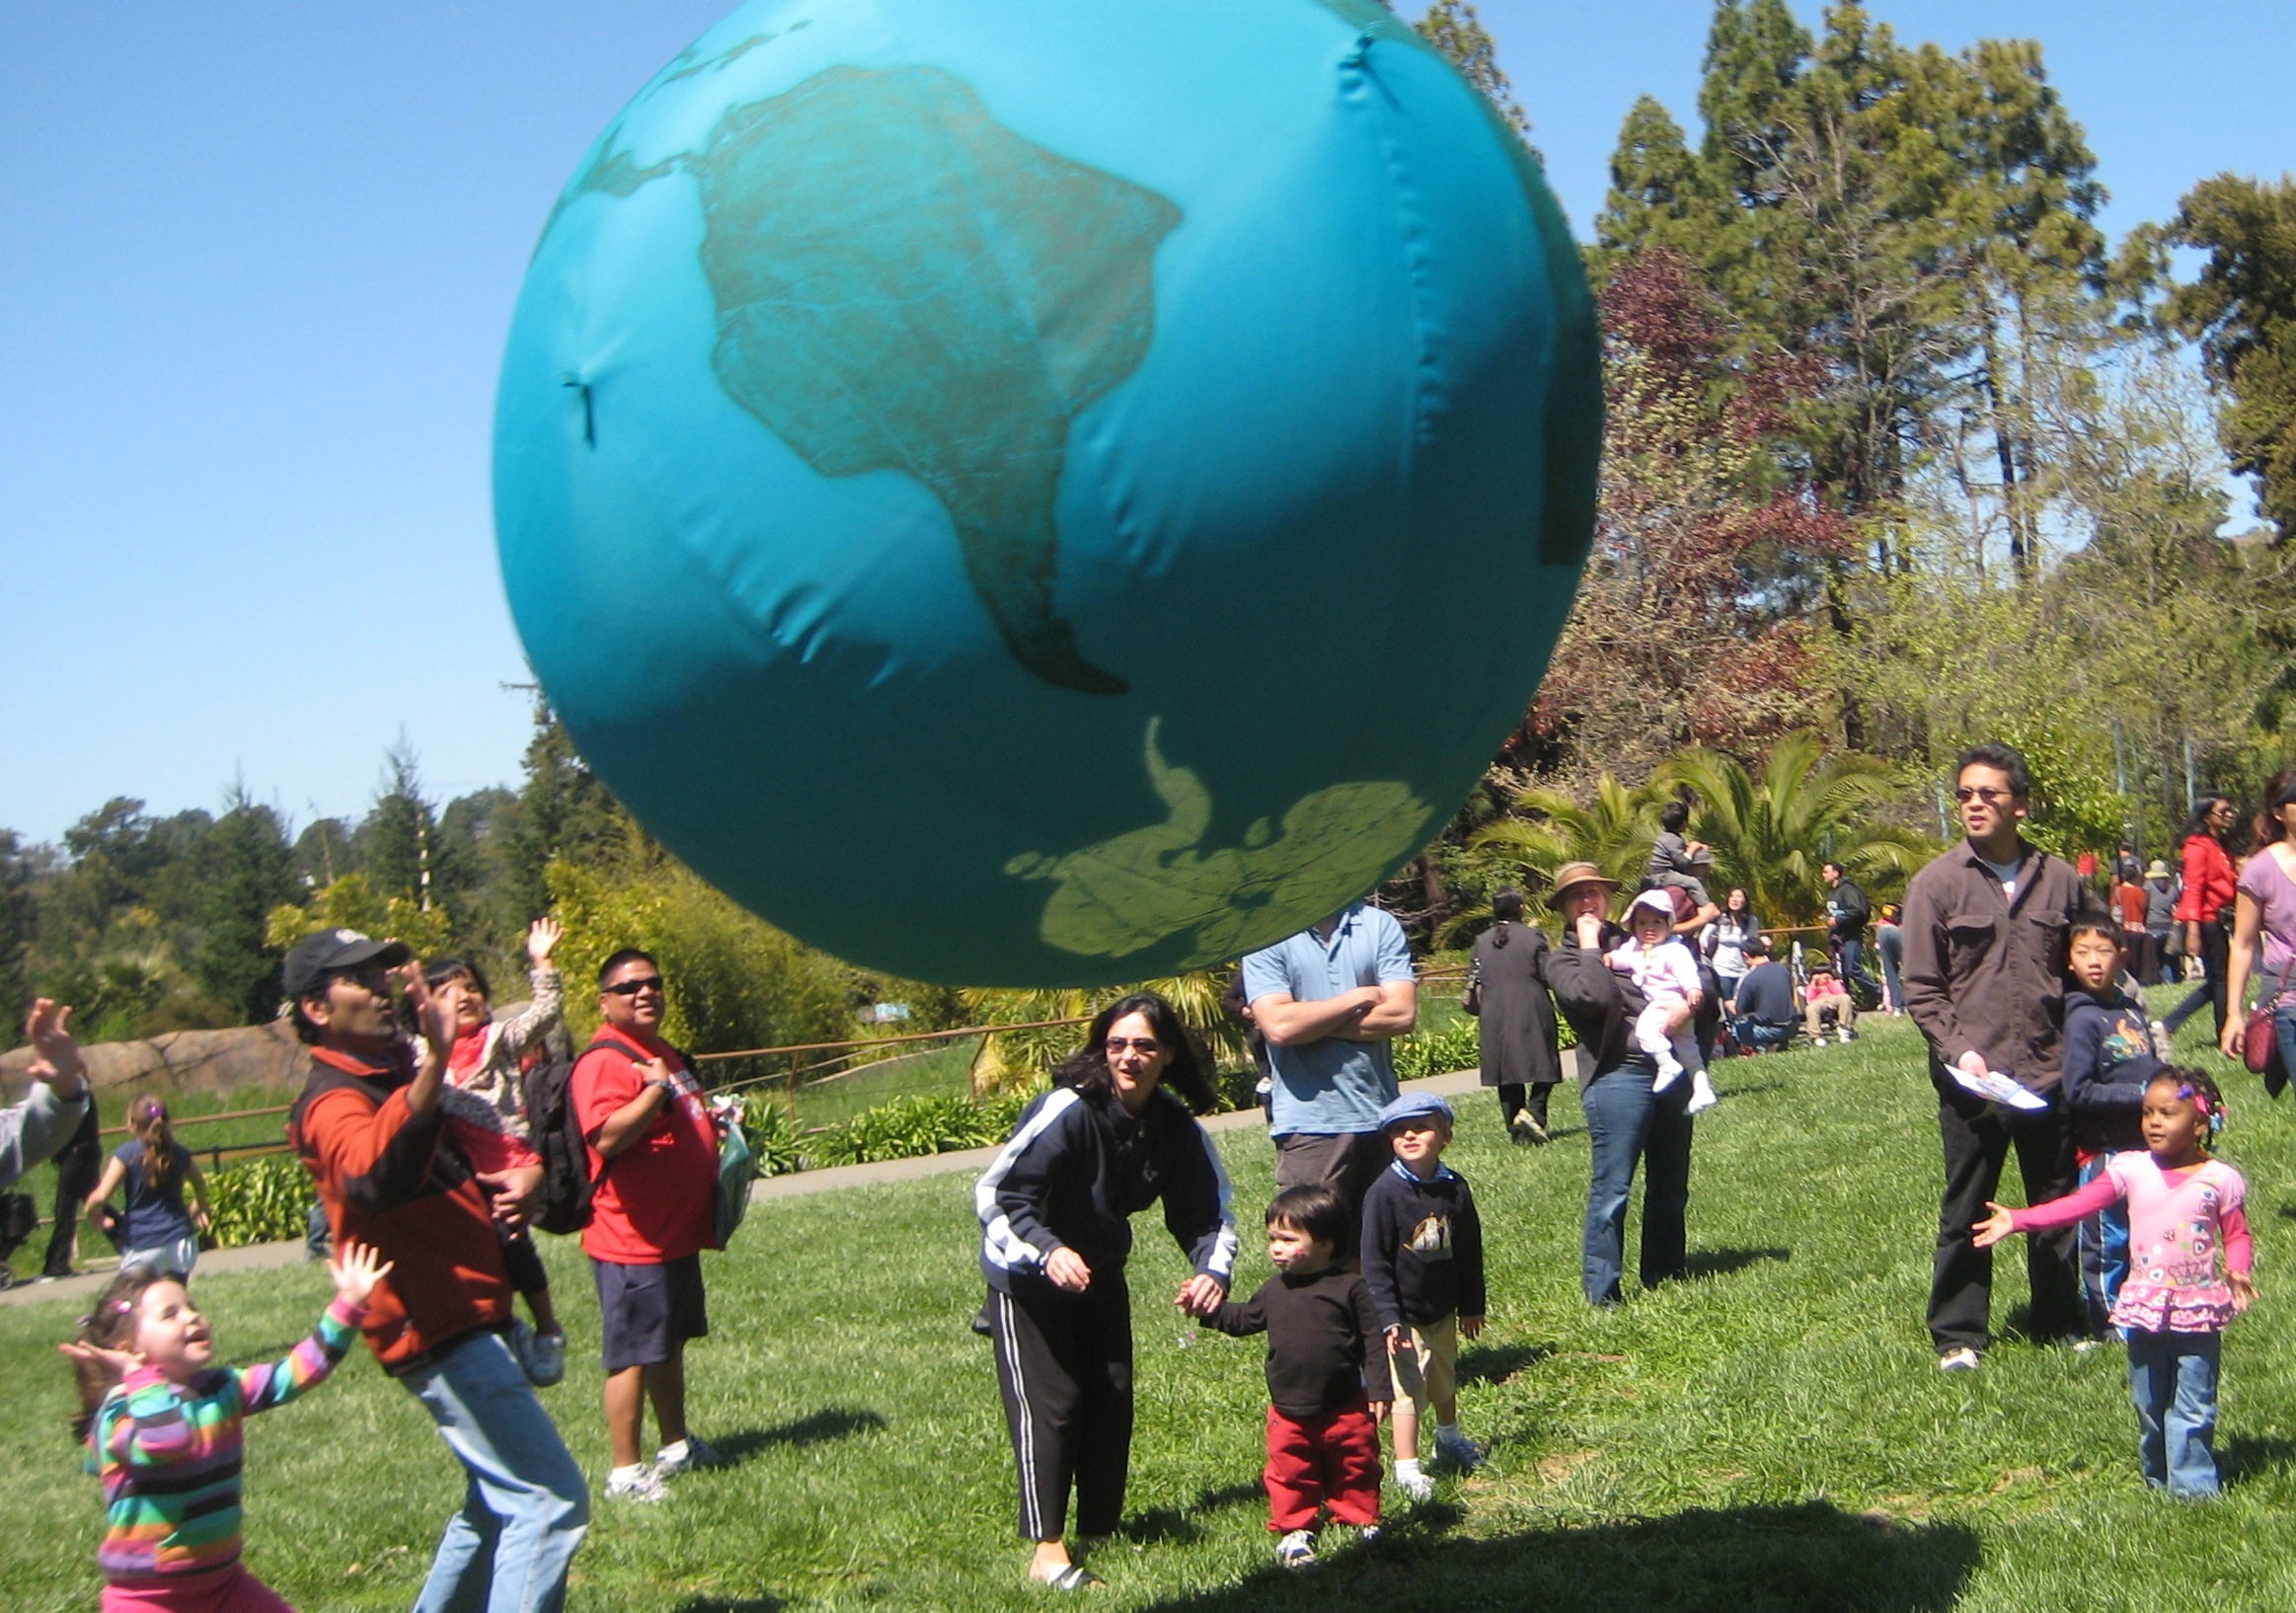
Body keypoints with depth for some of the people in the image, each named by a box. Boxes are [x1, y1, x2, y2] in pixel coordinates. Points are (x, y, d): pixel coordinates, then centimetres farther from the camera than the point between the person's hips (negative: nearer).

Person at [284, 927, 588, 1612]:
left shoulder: (402, 1074, 14)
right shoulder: (333, 1102, -15)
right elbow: (373, 1175, -40)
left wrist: (523, 1174, 2)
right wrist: (436, 1058, -54)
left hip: (473, 1320, 10)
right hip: (442, 1333, -10)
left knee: (497, 1501, 21)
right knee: (550, 1499, -14)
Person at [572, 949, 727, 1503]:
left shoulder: (666, 1056, 16)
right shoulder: (604, 1062, -17)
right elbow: (607, 1137, -32)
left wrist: (719, 1124, 15)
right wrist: (657, 1087, -29)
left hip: (679, 1233, 10)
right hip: (632, 1239, -10)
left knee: (672, 1343, 20)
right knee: (634, 1355, -4)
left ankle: (676, 1445, 32)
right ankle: (625, 1472, 2)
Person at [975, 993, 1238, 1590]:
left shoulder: (1177, 1127, -10)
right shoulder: (1068, 1110, -28)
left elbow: (1209, 1211, -1)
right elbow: (995, 1193, -28)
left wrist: (1213, 1270, -22)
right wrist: (1048, 1251, -44)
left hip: (1100, 1272, 6)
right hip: (1027, 1274, -6)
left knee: (1111, 1401, 8)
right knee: (1049, 1404, -10)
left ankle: (1100, 1529, 23)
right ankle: (1047, 1550, -6)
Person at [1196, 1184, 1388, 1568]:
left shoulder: (1350, 1288, -10)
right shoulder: (1275, 1290, 3)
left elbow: (1374, 1339, -7)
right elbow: (1244, 1320, 19)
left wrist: (1379, 1389, -11)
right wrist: (1209, 1309, 6)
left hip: (1344, 1407, -3)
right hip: (1288, 1411, 3)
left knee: (1355, 1469, 12)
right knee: (1291, 1473, 9)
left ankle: (1362, 1521, 30)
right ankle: (1295, 1531, 24)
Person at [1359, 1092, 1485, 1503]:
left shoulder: (1455, 1188, -3)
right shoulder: (1385, 1192, -18)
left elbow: (1470, 1251, 8)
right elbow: (1374, 1263, -17)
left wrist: (1472, 1306, 12)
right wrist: (1389, 1318, -21)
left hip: (1444, 1310, 5)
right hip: (1405, 1314, -5)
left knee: (1446, 1379, 23)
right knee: (1409, 1388, -6)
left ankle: (1449, 1439, 45)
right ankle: (1406, 1467, 3)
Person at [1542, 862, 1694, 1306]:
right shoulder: (1562, 960, 5)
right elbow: (1592, 996, -16)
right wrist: (1590, 948, -4)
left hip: (1671, 1067, 6)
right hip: (1618, 1075, -5)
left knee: (1671, 1186, 11)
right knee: (1611, 1189, -8)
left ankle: (1665, 1276, 23)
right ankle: (1601, 1294, -2)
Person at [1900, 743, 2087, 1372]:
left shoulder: (2059, 880, 4)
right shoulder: (1936, 883, -3)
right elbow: (1921, 989, -3)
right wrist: (1960, 1051, -14)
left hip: (2050, 1076, 2)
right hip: (1972, 1079, -2)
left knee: (2059, 1204, 11)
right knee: (1966, 1213, 6)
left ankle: (2062, 1323, 26)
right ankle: (1958, 1336, 16)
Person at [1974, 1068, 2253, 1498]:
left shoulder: (2220, 1180, -4)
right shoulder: (2132, 1169, 0)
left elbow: (2237, 1236, 3)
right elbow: (2079, 1205, -2)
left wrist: (2238, 1272, -18)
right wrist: (2018, 1220, -10)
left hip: (2197, 1309, -3)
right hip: (2145, 1307, 3)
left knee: (2192, 1407, 0)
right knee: (2148, 1403, 11)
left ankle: (2193, 1484, 8)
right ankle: (2156, 1477, 23)